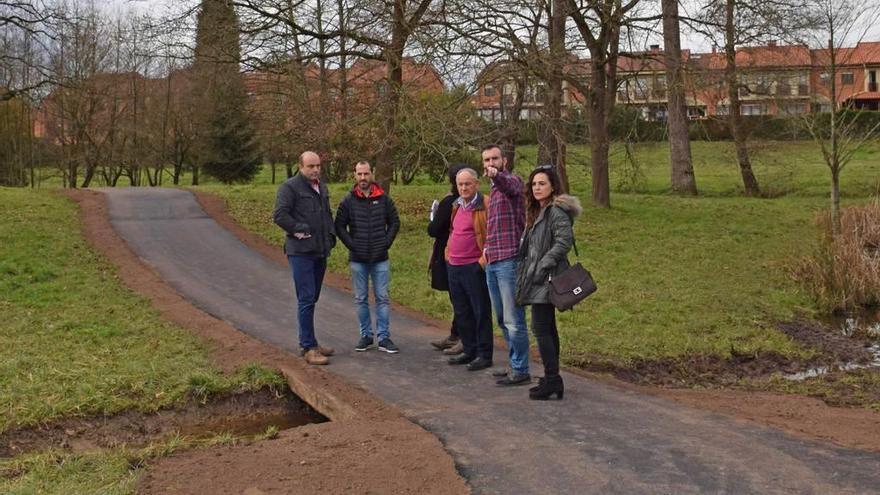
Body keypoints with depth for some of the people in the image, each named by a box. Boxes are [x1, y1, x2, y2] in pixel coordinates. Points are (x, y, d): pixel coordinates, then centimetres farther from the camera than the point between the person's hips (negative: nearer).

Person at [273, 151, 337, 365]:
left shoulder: (321, 187, 16)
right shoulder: (290, 187, -8)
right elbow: (279, 215, -16)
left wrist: (330, 235, 13)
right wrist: (301, 230, -16)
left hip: (320, 251, 8)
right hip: (301, 251, -8)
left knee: (312, 298, 14)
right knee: (306, 299, -9)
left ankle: (307, 342, 23)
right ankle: (309, 348, -7)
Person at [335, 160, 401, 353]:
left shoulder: (384, 199, 2)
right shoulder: (348, 201, 0)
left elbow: (394, 223, 8)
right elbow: (339, 226, 2)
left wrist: (386, 243, -2)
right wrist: (351, 245, -6)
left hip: (380, 259, 0)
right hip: (358, 260, 0)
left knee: (383, 298, 1)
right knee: (361, 299, 7)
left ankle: (383, 337, 6)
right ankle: (366, 335, 17)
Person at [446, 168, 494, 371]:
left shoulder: (485, 205, -10)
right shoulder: (457, 206, 15)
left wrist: (485, 259, -16)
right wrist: (449, 253, 18)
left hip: (474, 268, -8)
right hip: (454, 267, 8)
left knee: (481, 312, 0)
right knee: (461, 312, 14)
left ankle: (484, 355, 7)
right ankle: (469, 351, 25)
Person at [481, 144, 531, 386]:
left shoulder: (513, 180, -6)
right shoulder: (493, 190, 21)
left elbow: (509, 185, -33)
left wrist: (496, 176, -55)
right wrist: (488, 248, 15)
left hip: (509, 260, -9)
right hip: (492, 262, 10)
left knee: (513, 319, -7)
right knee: (502, 319, 15)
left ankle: (520, 371, 0)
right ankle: (515, 364, 25)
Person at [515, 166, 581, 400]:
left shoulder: (556, 211, -12)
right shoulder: (538, 212, 18)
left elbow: (564, 240, -21)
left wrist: (543, 266, -21)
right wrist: (524, 274, 15)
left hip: (546, 279, -10)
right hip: (538, 280, 10)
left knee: (541, 328, -12)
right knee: (548, 329, 12)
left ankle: (552, 379, -9)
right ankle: (552, 381, 18)